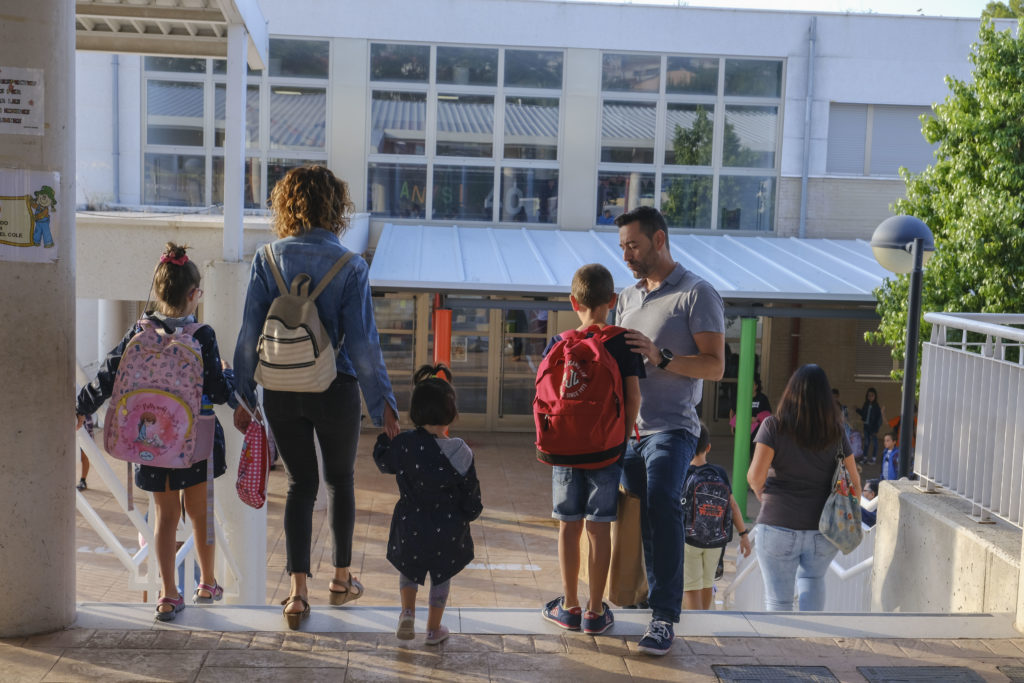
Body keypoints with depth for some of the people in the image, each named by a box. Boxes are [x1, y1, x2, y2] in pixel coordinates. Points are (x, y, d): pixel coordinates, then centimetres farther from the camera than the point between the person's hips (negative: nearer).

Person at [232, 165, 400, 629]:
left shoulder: (267, 260, -3)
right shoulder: (350, 266, -10)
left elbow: (249, 334, -3)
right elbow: (361, 341, -12)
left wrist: (243, 395, 6)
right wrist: (383, 402, -4)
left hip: (281, 391, 2)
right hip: (335, 390, -1)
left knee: (300, 485, 11)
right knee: (340, 479, 18)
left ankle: (298, 591, 1)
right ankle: (341, 580, 29)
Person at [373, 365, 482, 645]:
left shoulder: (403, 444, -16)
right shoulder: (460, 452, -18)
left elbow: (383, 462, 6)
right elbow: (470, 495, -8)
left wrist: (384, 433, 21)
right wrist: (472, 512, 13)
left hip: (410, 525, 1)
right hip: (448, 528, -1)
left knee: (408, 567, 28)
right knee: (441, 575, 20)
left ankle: (408, 612, 17)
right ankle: (434, 628, 29)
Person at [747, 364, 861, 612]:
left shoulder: (774, 426, -8)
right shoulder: (836, 432, 1)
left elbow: (756, 475, -16)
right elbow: (854, 482, 3)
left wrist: (759, 491, 6)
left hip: (779, 526, -3)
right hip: (823, 529, 3)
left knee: (778, 598, 8)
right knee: (813, 578, 27)